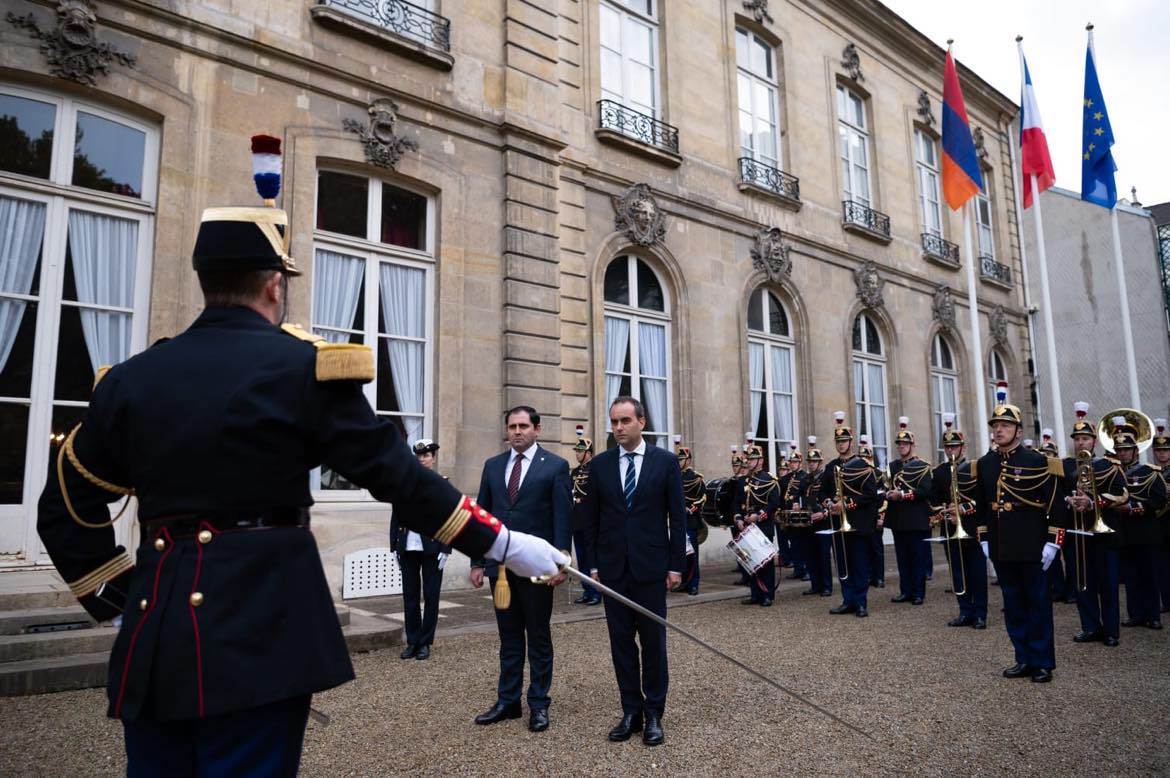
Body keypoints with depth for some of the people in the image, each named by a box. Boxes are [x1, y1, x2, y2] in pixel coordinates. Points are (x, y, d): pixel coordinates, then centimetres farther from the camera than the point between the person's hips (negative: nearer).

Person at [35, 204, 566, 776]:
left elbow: (66, 509, 12)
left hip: (154, 634, 5)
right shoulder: (303, 367, -9)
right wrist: (503, 542, -3)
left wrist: (121, 600, 18)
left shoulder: (130, 378, 7)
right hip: (260, 629, -5)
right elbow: (397, 475, -10)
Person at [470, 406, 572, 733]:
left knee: (539, 638, 8)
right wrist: (478, 561, 6)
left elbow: (563, 519, -7)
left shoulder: (556, 466, -4)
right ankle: (508, 701, 25)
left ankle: (538, 704, 20)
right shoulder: (493, 466, 9)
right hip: (500, 565, 4)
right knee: (509, 638, 14)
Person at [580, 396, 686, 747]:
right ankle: (631, 710, 20)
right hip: (613, 567, 2)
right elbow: (592, 517, 7)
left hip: (651, 565, -2)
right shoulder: (600, 463, 4)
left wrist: (676, 564, -4)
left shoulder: (665, 461, -1)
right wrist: (594, 563, 4)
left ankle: (653, 713, 18)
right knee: (621, 641, 8)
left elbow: (677, 516, -1)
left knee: (653, 640, 5)